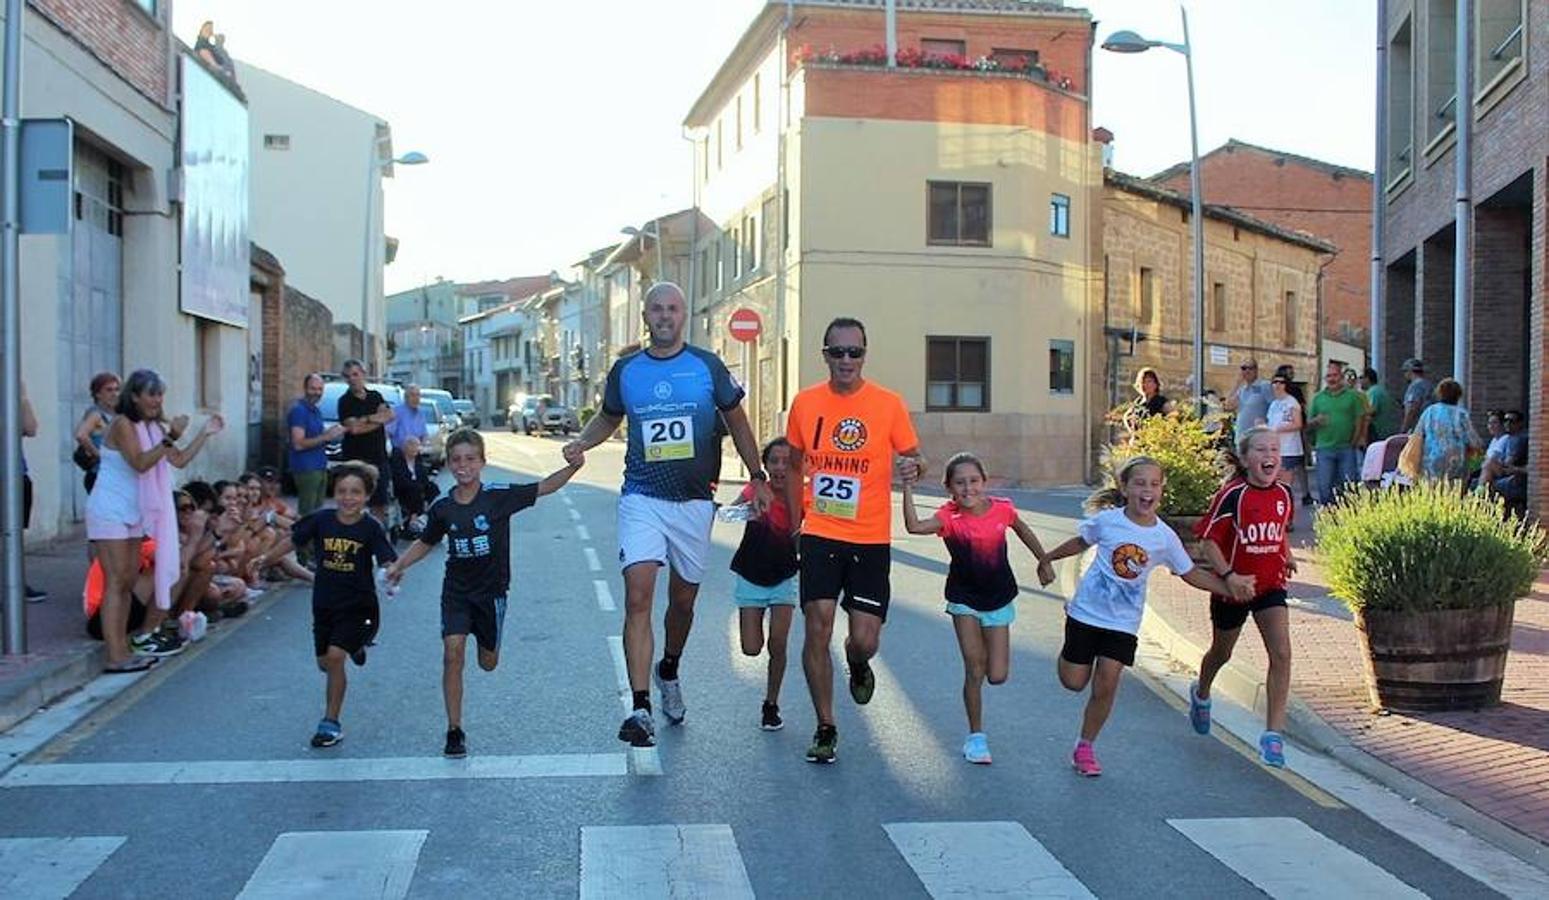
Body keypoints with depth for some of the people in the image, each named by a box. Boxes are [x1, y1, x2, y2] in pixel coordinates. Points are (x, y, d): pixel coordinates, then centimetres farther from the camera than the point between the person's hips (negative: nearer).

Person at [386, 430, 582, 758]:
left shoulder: (498, 496, -12)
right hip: (456, 589, 1)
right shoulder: (442, 508, -4)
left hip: (492, 589, -1)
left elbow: (543, 488, -17)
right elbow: (425, 542, 13)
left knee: (488, 663, 10)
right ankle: (454, 731, -6)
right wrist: (399, 565, 2)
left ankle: (484, 638, 49)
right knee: (453, 654, -14)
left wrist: (573, 467, -31)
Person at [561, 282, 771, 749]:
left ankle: (668, 671, 42)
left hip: (694, 501, 1)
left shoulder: (707, 366, 1)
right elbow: (608, 417, 20)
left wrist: (757, 476, 5)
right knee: (638, 597, -15)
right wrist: (582, 441, 0)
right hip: (642, 499, -1)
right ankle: (640, 708, -16)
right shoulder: (625, 371, 4)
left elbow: (736, 420, 9)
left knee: (683, 599, 13)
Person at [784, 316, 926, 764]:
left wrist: (914, 466, -19)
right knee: (818, 629, -6)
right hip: (819, 536, 1)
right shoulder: (805, 403, 2)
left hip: (870, 540, -1)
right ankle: (825, 729, 10)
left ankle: (858, 666, 36)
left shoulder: (889, 404, -3)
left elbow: (914, 459, 5)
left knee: (864, 640, -3)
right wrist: (795, 521, 13)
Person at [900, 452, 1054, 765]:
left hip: (998, 600, 2)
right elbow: (914, 526, -39)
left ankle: (988, 650, 38)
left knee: (997, 675, 1)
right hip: (964, 600, -2)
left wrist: (1044, 561, 19)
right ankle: (976, 736, 14)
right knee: (974, 670, -3)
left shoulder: (1001, 509, -13)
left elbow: (1023, 531, 10)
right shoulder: (950, 517, -19)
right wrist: (908, 489, -44)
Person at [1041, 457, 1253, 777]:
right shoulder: (1107, 520, -11)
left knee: (1106, 687, -6)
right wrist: (1048, 558, 17)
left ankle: (1085, 747, 14)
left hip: (1123, 622, 1)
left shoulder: (1164, 537, -7)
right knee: (1074, 682, 5)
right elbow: (1081, 542, 9)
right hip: (1087, 610, -1)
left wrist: (1229, 586, -5)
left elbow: (1191, 574, 5)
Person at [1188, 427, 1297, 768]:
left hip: (1271, 586, 3)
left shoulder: (1284, 493, -2)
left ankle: (1273, 734, -10)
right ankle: (1201, 694, 52)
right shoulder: (1233, 495, -19)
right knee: (1222, 652, 18)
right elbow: (1209, 540, -16)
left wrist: (1286, 556, 4)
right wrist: (1228, 576, -25)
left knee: (1281, 653, -14)